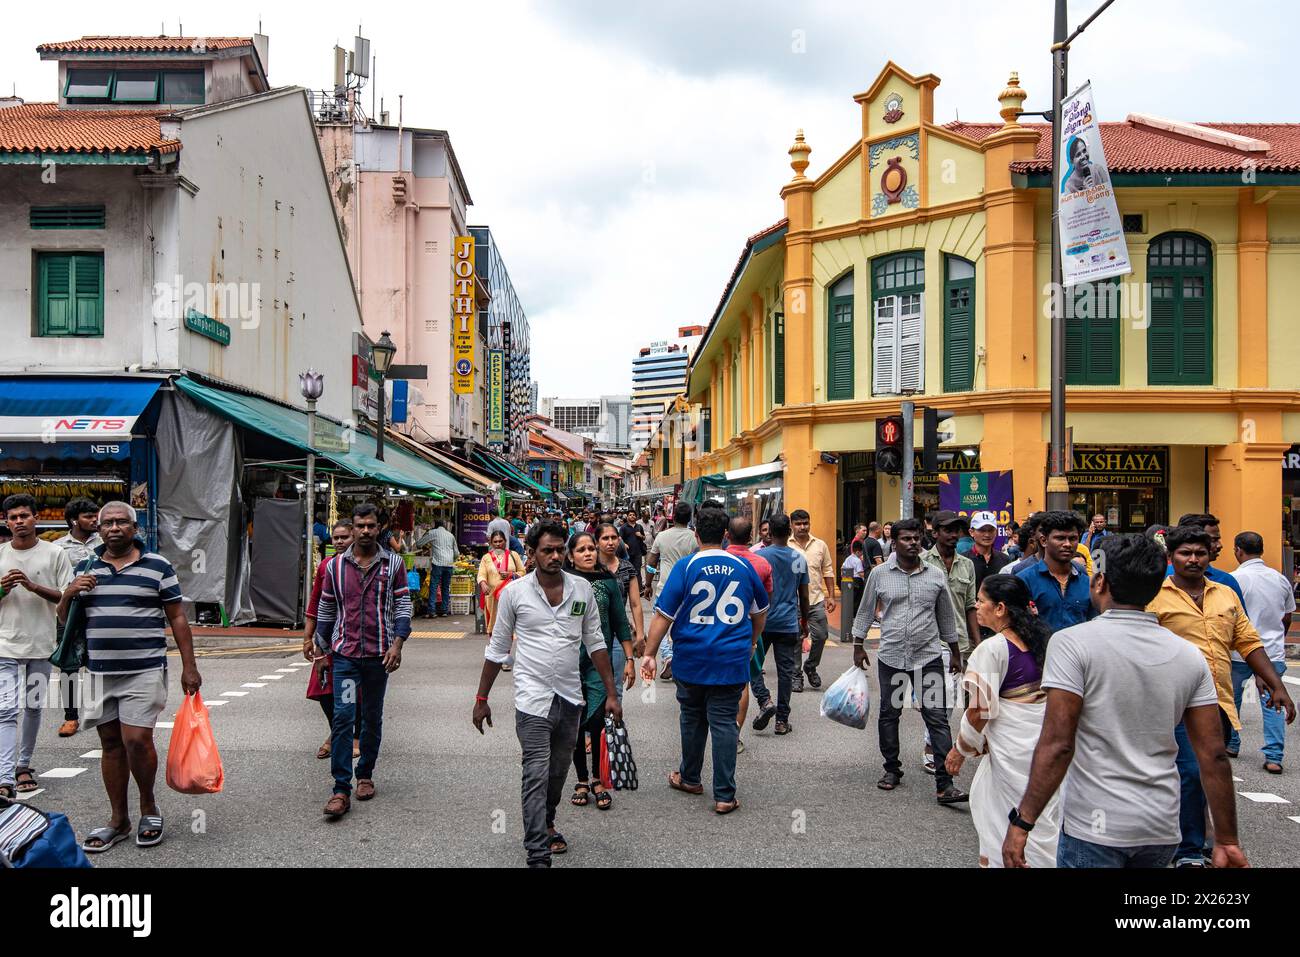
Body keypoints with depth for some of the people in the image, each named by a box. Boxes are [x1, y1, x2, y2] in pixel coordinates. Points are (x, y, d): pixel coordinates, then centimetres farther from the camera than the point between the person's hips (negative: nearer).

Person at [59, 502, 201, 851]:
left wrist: (189, 667, -4)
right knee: (111, 744, 9)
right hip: (99, 672, 4)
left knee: (137, 739, -12)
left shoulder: (157, 566, 1)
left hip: (144, 671, -4)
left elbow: (177, 619, 2)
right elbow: (64, 617, 16)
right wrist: (69, 593, -6)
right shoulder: (86, 568, 11)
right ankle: (119, 820, 19)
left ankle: (149, 808, 11)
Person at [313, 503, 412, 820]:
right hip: (345, 654, 0)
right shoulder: (335, 566, 5)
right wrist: (322, 650, 14)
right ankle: (341, 789, -7)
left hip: (378, 654, 0)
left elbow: (403, 605, 0)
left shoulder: (393, 563, 2)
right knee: (343, 717, -9)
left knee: (373, 718, 12)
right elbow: (325, 610, 13)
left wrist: (397, 644, -11)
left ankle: (365, 775, 28)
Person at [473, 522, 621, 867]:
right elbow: (497, 649, 3)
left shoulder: (582, 589, 2)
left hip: (570, 697, 4)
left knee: (559, 771, 18)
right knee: (536, 776, -7)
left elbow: (595, 643, 8)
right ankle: (537, 855, -3)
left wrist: (611, 694, 5)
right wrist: (481, 699, 5)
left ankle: (546, 823, 41)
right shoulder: (514, 592, -5)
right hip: (533, 699, -3)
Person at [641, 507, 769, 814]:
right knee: (724, 724, 3)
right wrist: (752, 641, 33)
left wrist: (649, 654, -1)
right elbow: (760, 611, 17)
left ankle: (689, 778, 33)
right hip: (732, 661, 1)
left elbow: (663, 615, -8)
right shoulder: (744, 567, 2)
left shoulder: (686, 567, -7)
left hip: (691, 660, -1)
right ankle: (724, 796, 4)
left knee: (692, 718, 17)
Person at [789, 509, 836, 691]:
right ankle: (796, 676, 17)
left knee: (821, 636, 3)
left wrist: (831, 596, 6)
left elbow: (828, 572, 10)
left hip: (816, 600, 2)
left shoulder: (820, 545, 6)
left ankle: (811, 666, 27)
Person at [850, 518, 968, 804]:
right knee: (889, 714, 11)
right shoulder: (880, 574, 0)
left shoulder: (935, 575, 2)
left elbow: (946, 617, 12)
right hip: (891, 658, 1)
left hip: (929, 657, 0)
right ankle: (892, 770, 29)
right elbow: (865, 612, 9)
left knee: (938, 718, -4)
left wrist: (955, 653, 15)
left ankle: (945, 783, -2)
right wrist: (858, 646, 7)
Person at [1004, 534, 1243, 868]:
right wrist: (1227, 840, 10)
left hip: (1094, 828, -5)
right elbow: (1214, 755, 2)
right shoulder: (1188, 655, 3)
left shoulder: (1072, 642, -13)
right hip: (1163, 829, 5)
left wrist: (1022, 822, -15)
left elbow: (1057, 744, -19)